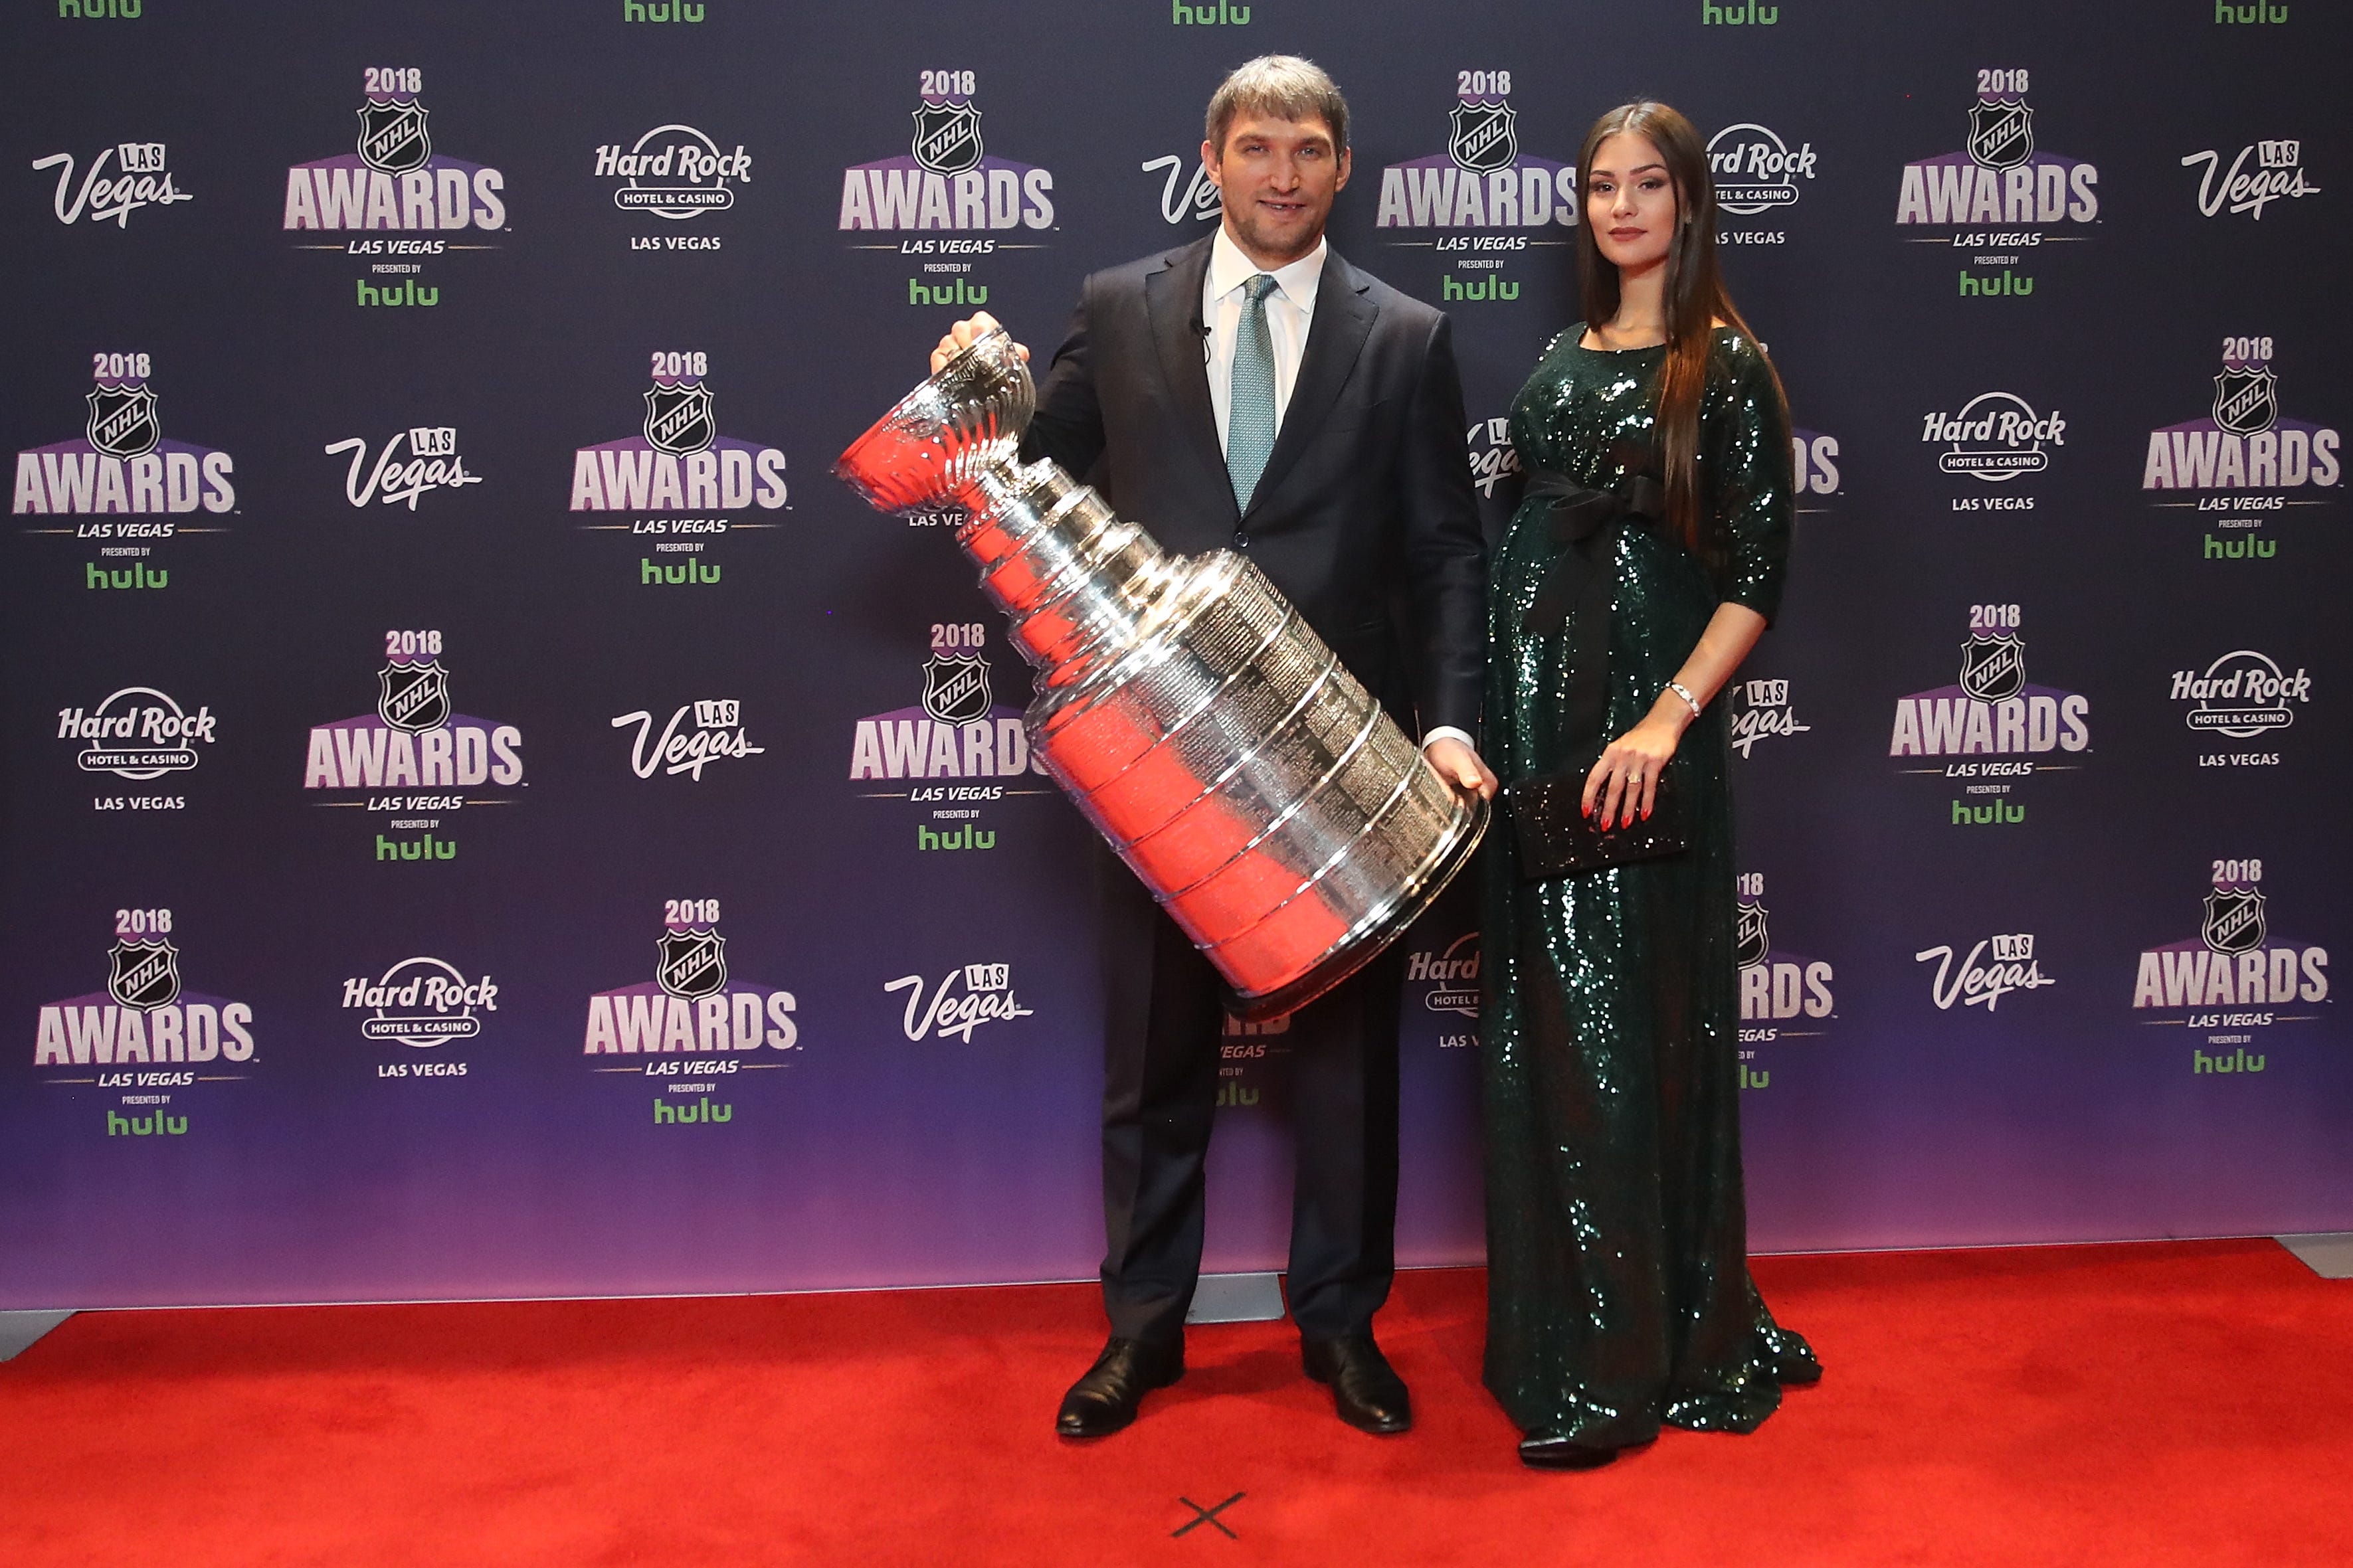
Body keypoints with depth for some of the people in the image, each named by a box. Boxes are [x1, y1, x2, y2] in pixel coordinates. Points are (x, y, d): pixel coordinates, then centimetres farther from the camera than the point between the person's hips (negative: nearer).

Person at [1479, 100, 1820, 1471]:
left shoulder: (1728, 367, -3)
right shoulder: (1563, 361, 15)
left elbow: (1757, 580, -9)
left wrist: (1667, 720, -21)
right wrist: (1483, 712, 8)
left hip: (1647, 710, -6)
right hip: (1533, 703, 6)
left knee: (1636, 1017, -1)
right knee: (1542, 1015, 9)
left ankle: (1640, 1353, 12)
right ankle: (1557, 1320, 24)